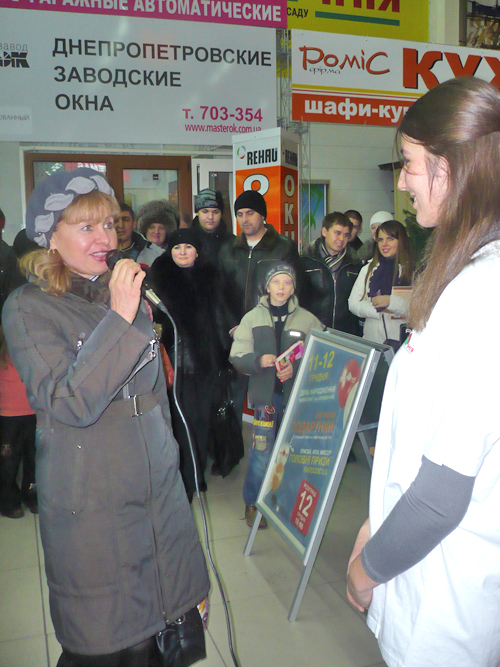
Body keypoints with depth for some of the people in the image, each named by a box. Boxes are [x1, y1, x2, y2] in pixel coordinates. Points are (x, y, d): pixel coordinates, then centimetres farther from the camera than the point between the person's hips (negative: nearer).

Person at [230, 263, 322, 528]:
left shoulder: (308, 319, 6)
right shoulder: (253, 317, 8)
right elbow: (237, 357, 3)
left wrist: (296, 368, -16)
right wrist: (259, 360, -15)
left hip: (297, 394, 1)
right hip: (265, 393, 0)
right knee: (262, 448, -3)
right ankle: (253, 502, 16)